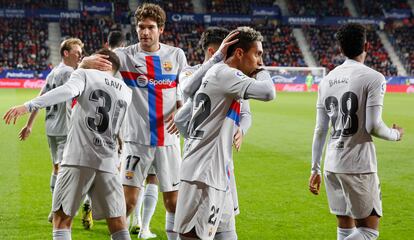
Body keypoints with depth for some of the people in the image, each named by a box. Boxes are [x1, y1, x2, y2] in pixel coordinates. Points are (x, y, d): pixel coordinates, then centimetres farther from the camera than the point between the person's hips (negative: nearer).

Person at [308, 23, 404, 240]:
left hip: (331, 165, 6)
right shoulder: (373, 78, -8)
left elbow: (320, 130, 10)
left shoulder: (326, 80, 9)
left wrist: (315, 169, 16)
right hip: (359, 165, -6)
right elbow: (373, 126, -13)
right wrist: (396, 134, 8)